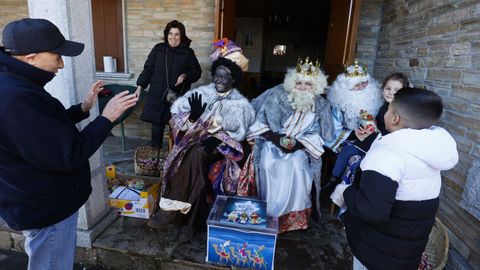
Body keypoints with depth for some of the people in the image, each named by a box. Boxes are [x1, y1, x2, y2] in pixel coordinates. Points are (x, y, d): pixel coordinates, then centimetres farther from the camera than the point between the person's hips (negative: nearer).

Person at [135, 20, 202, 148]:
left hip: (178, 97, -1)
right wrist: (140, 86, 4)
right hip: (157, 95, 2)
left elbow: (197, 72, 6)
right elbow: (148, 69, 9)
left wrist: (185, 76, -13)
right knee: (156, 125, 5)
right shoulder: (158, 49, 5)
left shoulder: (188, 52, 1)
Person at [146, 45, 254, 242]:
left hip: (222, 147, -2)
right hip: (196, 140, 2)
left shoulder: (240, 103, 3)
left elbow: (239, 133, -4)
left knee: (196, 153, -33)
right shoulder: (203, 92, 7)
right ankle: (191, 220, -22)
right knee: (195, 157, -33)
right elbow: (176, 112, 1)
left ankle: (172, 208, -22)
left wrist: (218, 140, -21)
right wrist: (193, 115, -21)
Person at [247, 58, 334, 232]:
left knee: (296, 168, -18)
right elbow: (260, 120, -4)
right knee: (268, 165, -17)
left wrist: (298, 143, -15)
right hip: (273, 143, -1)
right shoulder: (277, 95, -6)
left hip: (298, 148, 1)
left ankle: (291, 214, 3)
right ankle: (268, 212, 3)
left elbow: (316, 134, 1)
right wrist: (273, 136, -16)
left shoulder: (320, 106, 0)